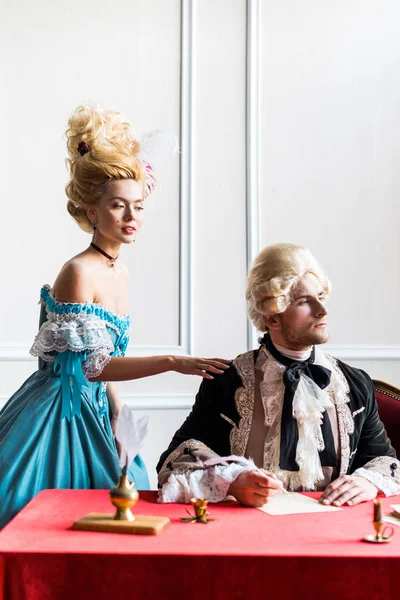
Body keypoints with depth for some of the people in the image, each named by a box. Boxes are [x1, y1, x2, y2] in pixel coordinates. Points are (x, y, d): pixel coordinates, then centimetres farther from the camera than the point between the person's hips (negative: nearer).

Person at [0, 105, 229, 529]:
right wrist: (172, 362, -26)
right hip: (58, 411, -8)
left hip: (94, 410, 8)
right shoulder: (78, 272, -18)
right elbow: (94, 364, -21)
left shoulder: (119, 271, 7)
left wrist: (118, 415, 12)